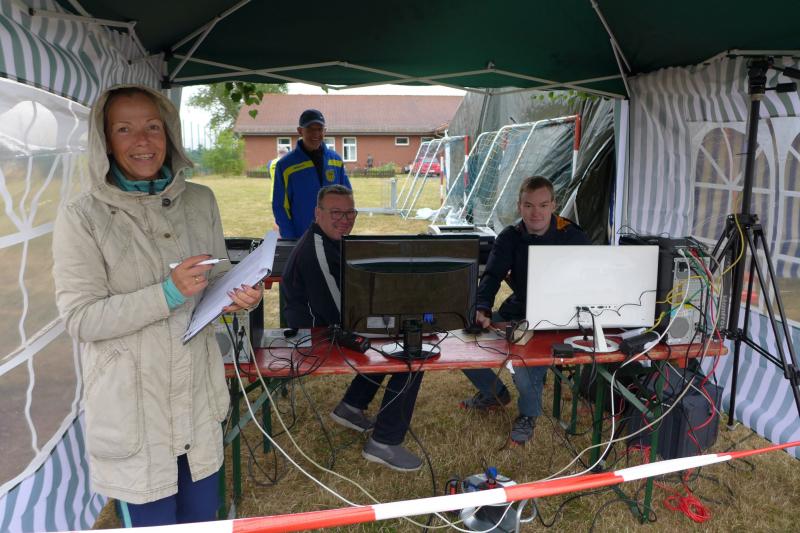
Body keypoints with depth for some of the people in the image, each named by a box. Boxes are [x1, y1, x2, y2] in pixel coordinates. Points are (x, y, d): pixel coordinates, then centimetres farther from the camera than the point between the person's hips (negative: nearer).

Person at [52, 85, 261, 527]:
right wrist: (167, 294, -24)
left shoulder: (200, 201, 2)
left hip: (198, 392, 4)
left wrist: (237, 298, -12)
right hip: (132, 405, -4)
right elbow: (80, 319, -14)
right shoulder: (81, 218, -11)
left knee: (202, 514, 20)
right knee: (153, 521, 13)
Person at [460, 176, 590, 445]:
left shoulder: (572, 237, -10)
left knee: (524, 362, -30)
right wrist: (482, 309, -34)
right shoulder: (509, 238, -1)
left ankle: (528, 414, 6)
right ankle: (494, 393, 21)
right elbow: (491, 275, -14)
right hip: (516, 312, 5)